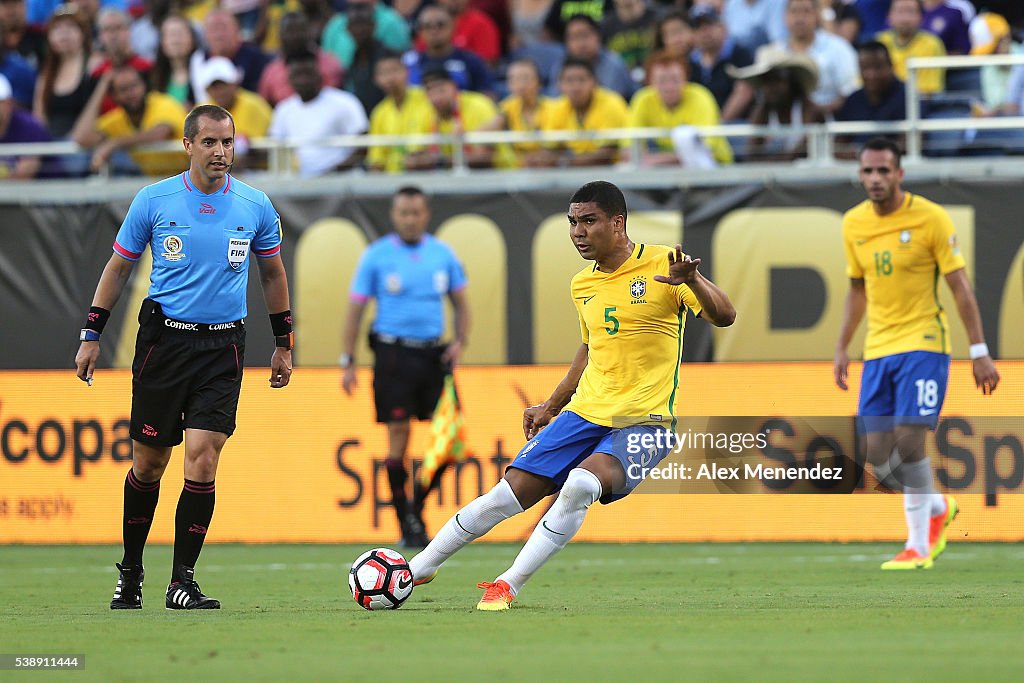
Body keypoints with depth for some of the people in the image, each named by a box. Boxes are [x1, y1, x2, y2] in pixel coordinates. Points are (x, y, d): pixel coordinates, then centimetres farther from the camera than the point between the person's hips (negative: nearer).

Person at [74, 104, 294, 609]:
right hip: (163, 338, 0)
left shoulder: (256, 206, 3)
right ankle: (130, 572, 24)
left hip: (223, 345, 0)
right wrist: (91, 335, 5)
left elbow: (272, 273, 16)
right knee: (149, 463, 6)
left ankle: (182, 581, -5)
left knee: (202, 458, -13)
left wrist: (283, 344, 17)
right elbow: (119, 266, 9)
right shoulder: (153, 201, -1)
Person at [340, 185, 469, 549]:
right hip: (393, 352, -3)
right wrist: (348, 362, -2)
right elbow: (355, 310, 3)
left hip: (434, 354, 3)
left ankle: (417, 506, 16)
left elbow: (460, 301, 17)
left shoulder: (443, 254, 8)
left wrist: (460, 341, 0)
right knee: (398, 434, -7)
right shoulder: (376, 256, 0)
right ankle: (406, 523, 2)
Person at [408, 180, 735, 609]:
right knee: (511, 492, -2)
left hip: (644, 421, -6)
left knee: (581, 485, -32)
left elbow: (724, 316, -19)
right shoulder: (582, 285, 11)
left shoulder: (662, 265, -9)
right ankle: (419, 568, 14)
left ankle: (509, 585, -20)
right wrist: (551, 406, 26)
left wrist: (692, 281, -39)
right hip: (584, 412, 6)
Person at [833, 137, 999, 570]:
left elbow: (960, 288, -7)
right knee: (878, 455, -1)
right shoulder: (853, 224, 7)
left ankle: (918, 547, -4)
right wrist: (842, 348, 16)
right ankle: (939, 508, 26)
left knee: (907, 440, -16)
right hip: (877, 351, 5)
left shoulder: (931, 219, -9)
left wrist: (979, 352, -10)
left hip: (923, 344, -5)